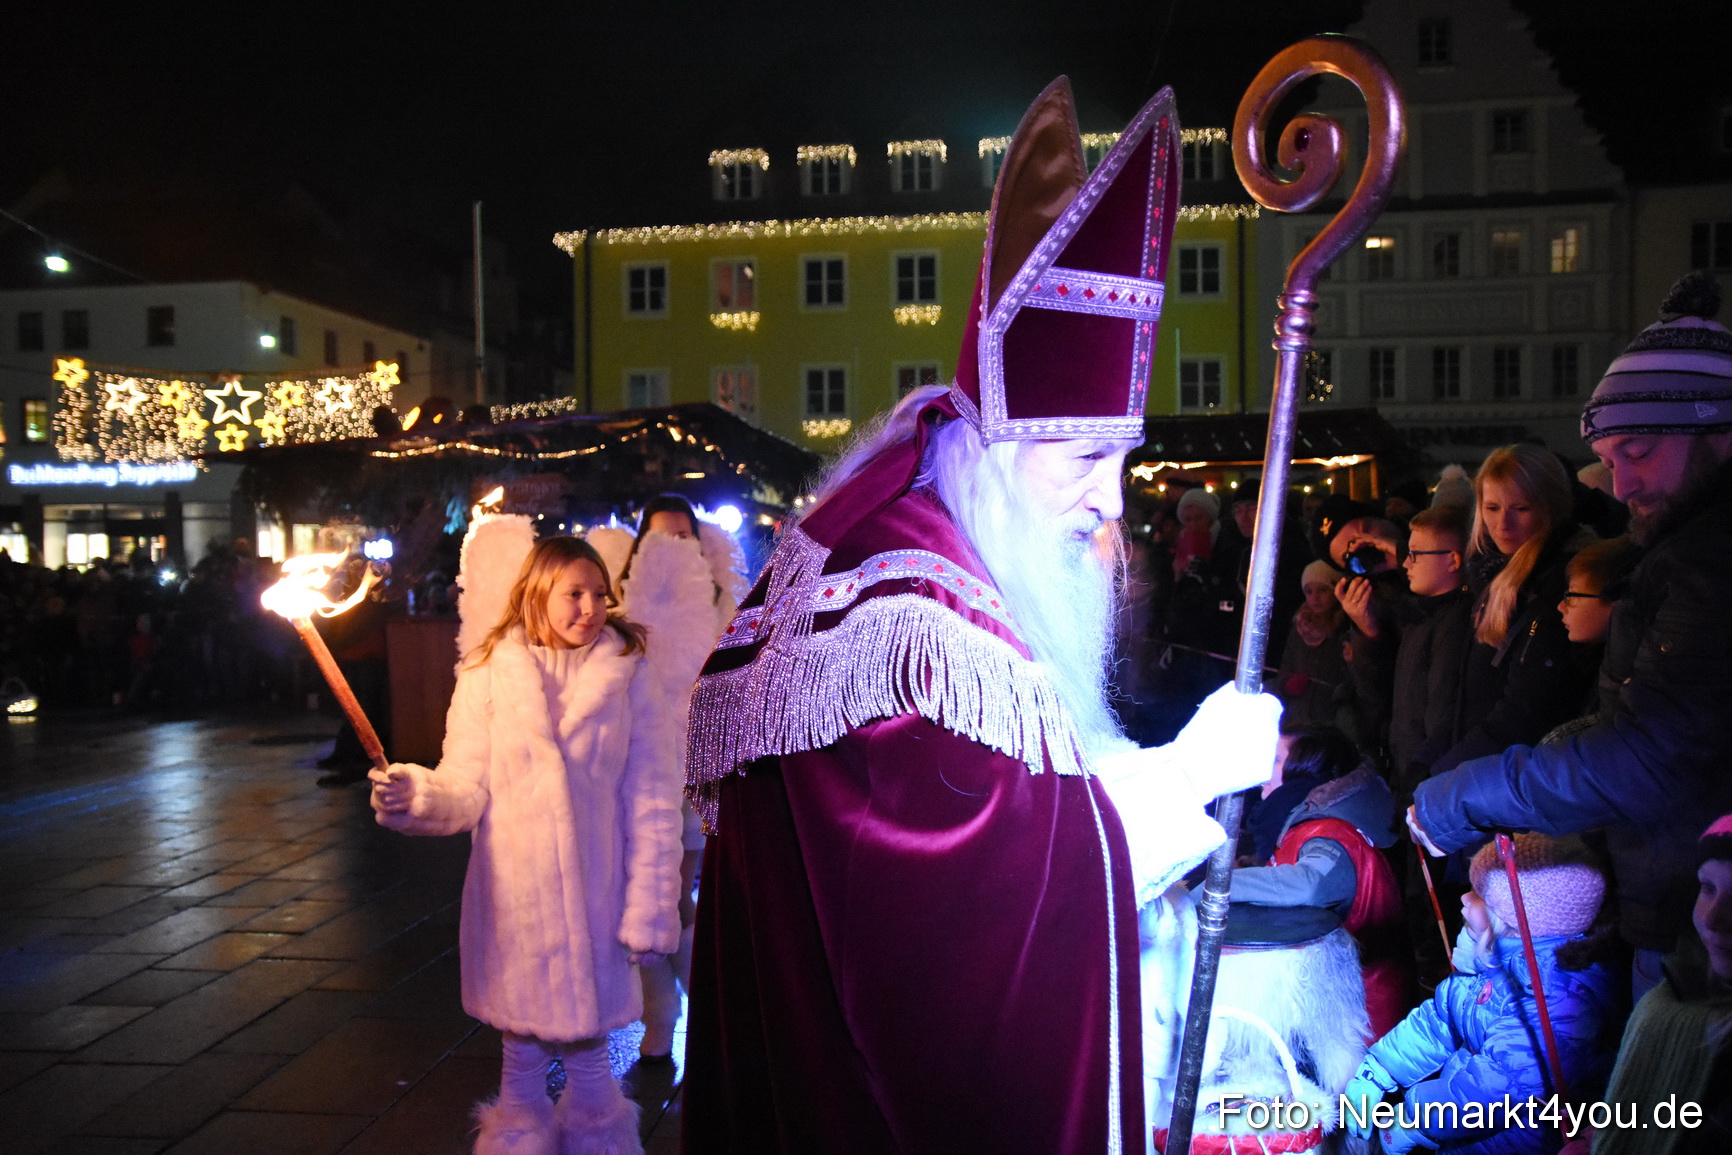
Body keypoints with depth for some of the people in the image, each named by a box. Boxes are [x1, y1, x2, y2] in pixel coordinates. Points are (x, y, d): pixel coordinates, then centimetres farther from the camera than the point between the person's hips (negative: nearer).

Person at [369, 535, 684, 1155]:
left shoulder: (628, 672, -2)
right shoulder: (488, 673, -1)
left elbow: (652, 800, -2)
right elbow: (468, 784, -4)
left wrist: (651, 908, -4)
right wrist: (419, 796, -27)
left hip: (595, 894, 0)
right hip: (512, 892, 0)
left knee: (588, 1043, 11)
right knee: (521, 1048, 12)